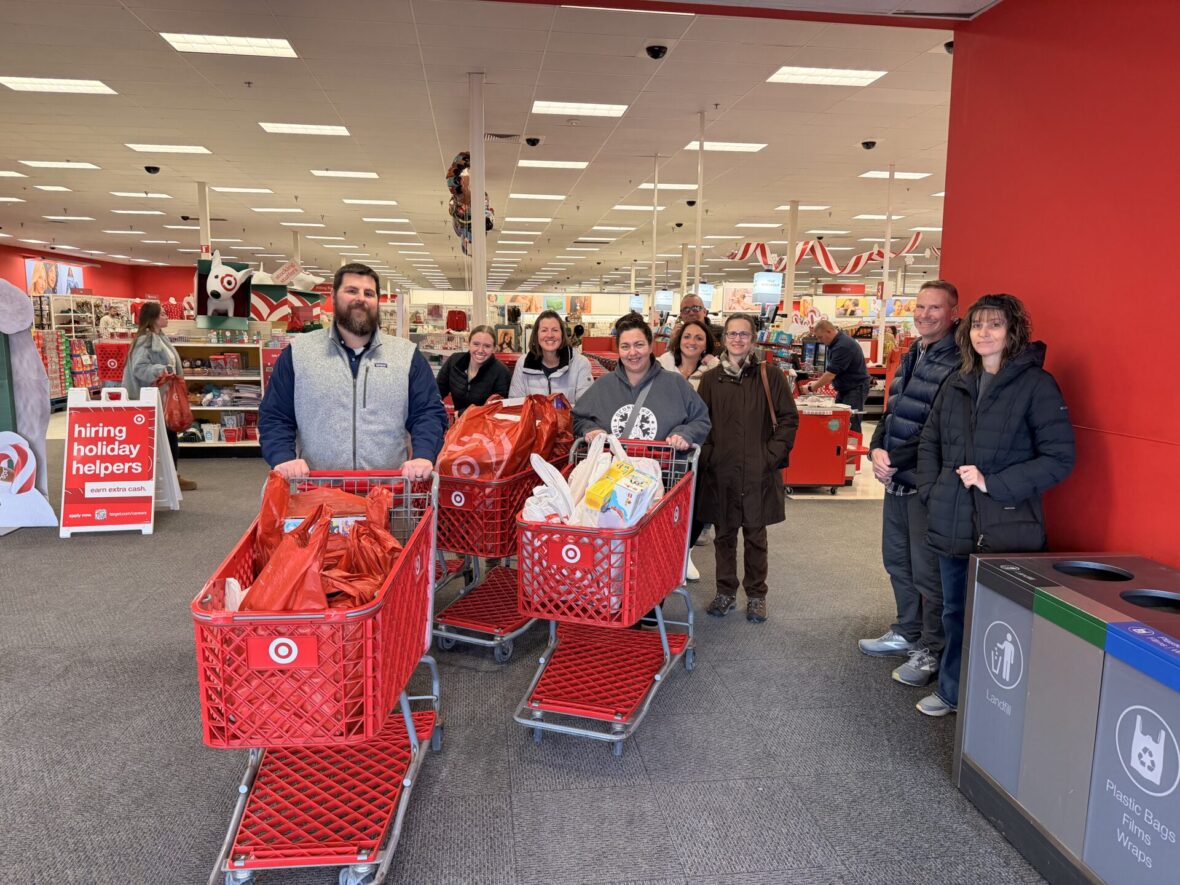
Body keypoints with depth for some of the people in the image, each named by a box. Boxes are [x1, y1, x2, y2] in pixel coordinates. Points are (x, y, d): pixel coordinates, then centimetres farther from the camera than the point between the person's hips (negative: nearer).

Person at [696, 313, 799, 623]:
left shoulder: (770, 377, 0)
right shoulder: (711, 379, 5)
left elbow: (789, 419, 2)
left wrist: (772, 455, -6)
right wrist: (708, 456, -3)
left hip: (759, 473, -1)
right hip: (720, 472, 1)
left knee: (756, 534, 8)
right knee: (724, 534, 10)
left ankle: (756, 595, 22)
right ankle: (725, 592, 24)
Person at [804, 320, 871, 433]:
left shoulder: (843, 346, -25)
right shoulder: (836, 342, 7)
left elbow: (830, 374, -25)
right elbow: (832, 371, 17)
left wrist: (811, 388, -14)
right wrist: (817, 382, 6)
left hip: (856, 388, -10)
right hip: (844, 388, 10)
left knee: (851, 427, -11)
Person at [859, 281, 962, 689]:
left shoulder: (957, 364, -16)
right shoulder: (911, 356, 14)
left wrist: (894, 461, -18)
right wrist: (877, 450, 0)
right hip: (896, 479, 9)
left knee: (928, 571, 1)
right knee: (896, 560, 21)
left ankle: (932, 651, 17)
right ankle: (907, 632, 38)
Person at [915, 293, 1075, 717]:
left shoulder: (1036, 384, -8)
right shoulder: (957, 384, 9)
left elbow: (1059, 458, -11)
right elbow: (929, 443, 18)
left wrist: (994, 483, -17)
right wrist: (932, 491, 5)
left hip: (1006, 528, -6)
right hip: (953, 524, 6)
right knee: (954, 612, 18)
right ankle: (952, 691, 35)